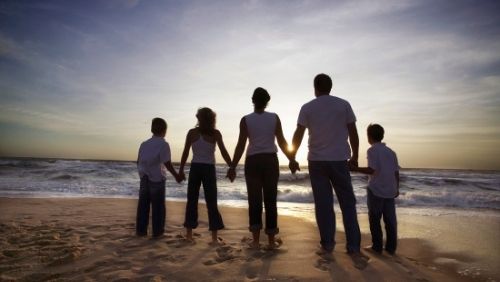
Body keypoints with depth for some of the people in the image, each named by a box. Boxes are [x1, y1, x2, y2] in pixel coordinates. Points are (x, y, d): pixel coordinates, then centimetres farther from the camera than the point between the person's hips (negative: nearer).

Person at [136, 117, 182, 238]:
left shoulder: (144, 144, 8)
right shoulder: (163, 144, -10)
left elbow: (139, 161, 11)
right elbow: (167, 163, -15)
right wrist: (176, 175, -6)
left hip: (144, 178, 5)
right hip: (157, 178, -5)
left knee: (143, 205, 12)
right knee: (158, 206, 5)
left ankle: (141, 230, 18)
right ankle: (157, 231, 11)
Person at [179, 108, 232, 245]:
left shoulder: (192, 132, 1)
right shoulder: (215, 133, -2)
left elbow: (185, 153, 2)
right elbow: (224, 152, -5)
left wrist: (181, 169, 11)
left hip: (195, 168, 1)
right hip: (209, 169, -1)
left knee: (192, 201, 11)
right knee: (211, 203, 4)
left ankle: (189, 234, 17)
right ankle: (214, 237, 4)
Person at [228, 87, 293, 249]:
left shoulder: (246, 120, -2)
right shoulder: (274, 118, 1)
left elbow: (241, 145, -6)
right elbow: (282, 141, 1)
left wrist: (233, 167, 0)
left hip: (253, 161, 0)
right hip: (270, 160, 1)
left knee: (254, 201, 7)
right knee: (270, 200, 7)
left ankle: (256, 240, 8)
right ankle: (271, 240, 12)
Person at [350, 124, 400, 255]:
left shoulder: (372, 150, -7)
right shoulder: (391, 151, 12)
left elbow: (372, 170, -19)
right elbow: (396, 172, 12)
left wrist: (354, 168, -14)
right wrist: (397, 188, 21)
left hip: (376, 190, -6)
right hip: (390, 191, 6)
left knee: (375, 219, 5)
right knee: (390, 220, 10)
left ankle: (377, 246, 10)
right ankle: (391, 247, 16)